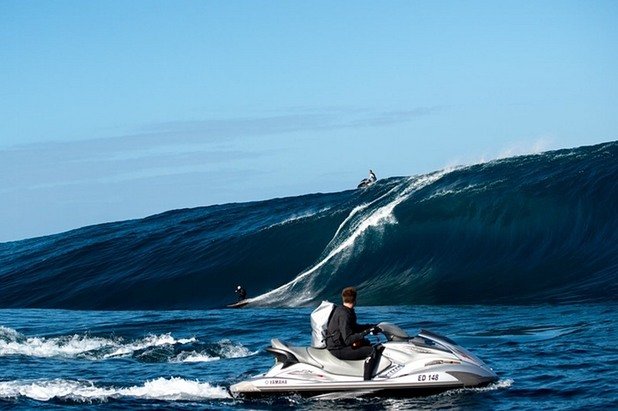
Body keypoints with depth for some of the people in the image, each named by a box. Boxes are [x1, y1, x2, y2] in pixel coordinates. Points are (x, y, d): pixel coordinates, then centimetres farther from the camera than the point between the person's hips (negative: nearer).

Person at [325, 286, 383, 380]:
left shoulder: (340, 309, 8)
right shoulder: (344, 315, -23)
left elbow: (354, 327, 22)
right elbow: (348, 339, -29)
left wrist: (370, 326, 12)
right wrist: (366, 332, -30)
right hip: (339, 350, -11)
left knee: (366, 343, 28)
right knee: (372, 351, -21)